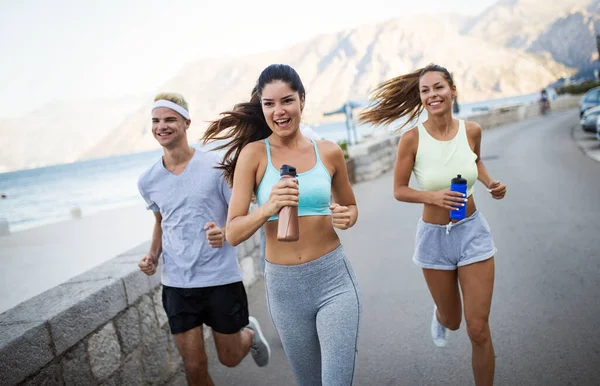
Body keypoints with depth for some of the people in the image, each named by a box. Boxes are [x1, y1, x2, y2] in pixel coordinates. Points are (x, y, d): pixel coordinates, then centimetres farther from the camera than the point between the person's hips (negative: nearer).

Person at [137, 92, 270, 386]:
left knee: (229, 359, 13)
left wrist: (224, 233, -26)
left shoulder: (215, 167, -11)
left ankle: (250, 333, 47)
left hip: (221, 279, -2)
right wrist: (153, 255, 2)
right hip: (176, 284, 3)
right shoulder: (148, 181, 1)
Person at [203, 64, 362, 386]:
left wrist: (346, 217, -7)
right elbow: (233, 233, -10)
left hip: (334, 278, 0)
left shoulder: (329, 152, 0)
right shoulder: (253, 153, -6)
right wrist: (269, 208, -28)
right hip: (283, 285, 0)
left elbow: (350, 205, 16)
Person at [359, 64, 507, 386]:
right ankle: (440, 315, 59)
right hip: (434, 237, -1)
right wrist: (433, 196, -25)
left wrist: (490, 183, -4)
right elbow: (399, 191, -7)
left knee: (478, 330, 0)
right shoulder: (412, 138, -16)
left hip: (472, 231, 1)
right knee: (452, 320, 20)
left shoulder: (471, 130, -7)